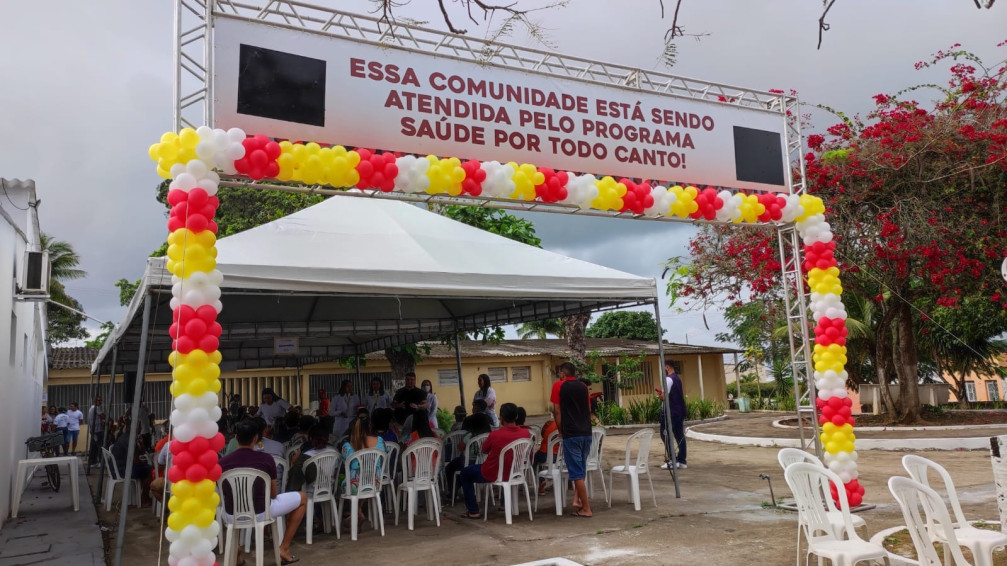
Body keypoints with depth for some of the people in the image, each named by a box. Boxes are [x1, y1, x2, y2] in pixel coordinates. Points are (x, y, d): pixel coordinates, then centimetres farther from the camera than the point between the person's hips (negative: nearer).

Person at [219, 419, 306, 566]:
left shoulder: (222, 462, -5)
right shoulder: (266, 459, -10)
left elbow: (226, 494, 11)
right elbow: (273, 494, 2)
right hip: (261, 512, -3)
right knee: (302, 498, 19)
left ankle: (235, 547, 26)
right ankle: (284, 548, 17)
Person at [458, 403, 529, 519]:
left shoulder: (495, 435, -27)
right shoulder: (526, 433, -14)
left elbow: (484, 450, -7)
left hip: (493, 474, -5)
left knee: (465, 473, 20)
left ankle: (473, 511, 18)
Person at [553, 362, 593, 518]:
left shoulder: (559, 386, -1)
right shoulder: (583, 387, 12)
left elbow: (557, 411, -3)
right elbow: (589, 409, 16)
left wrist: (561, 431, 5)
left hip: (571, 434, -5)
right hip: (586, 432, 5)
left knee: (577, 471, -1)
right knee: (581, 469, 18)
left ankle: (586, 508, 1)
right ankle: (577, 499, 11)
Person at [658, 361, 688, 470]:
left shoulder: (668, 379, -15)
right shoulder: (678, 379, 15)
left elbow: (664, 396, -21)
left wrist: (660, 395, 2)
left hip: (670, 412, -9)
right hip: (680, 411, 9)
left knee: (665, 435, -3)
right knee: (680, 435, 10)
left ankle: (673, 460, -7)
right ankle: (682, 461, 12)